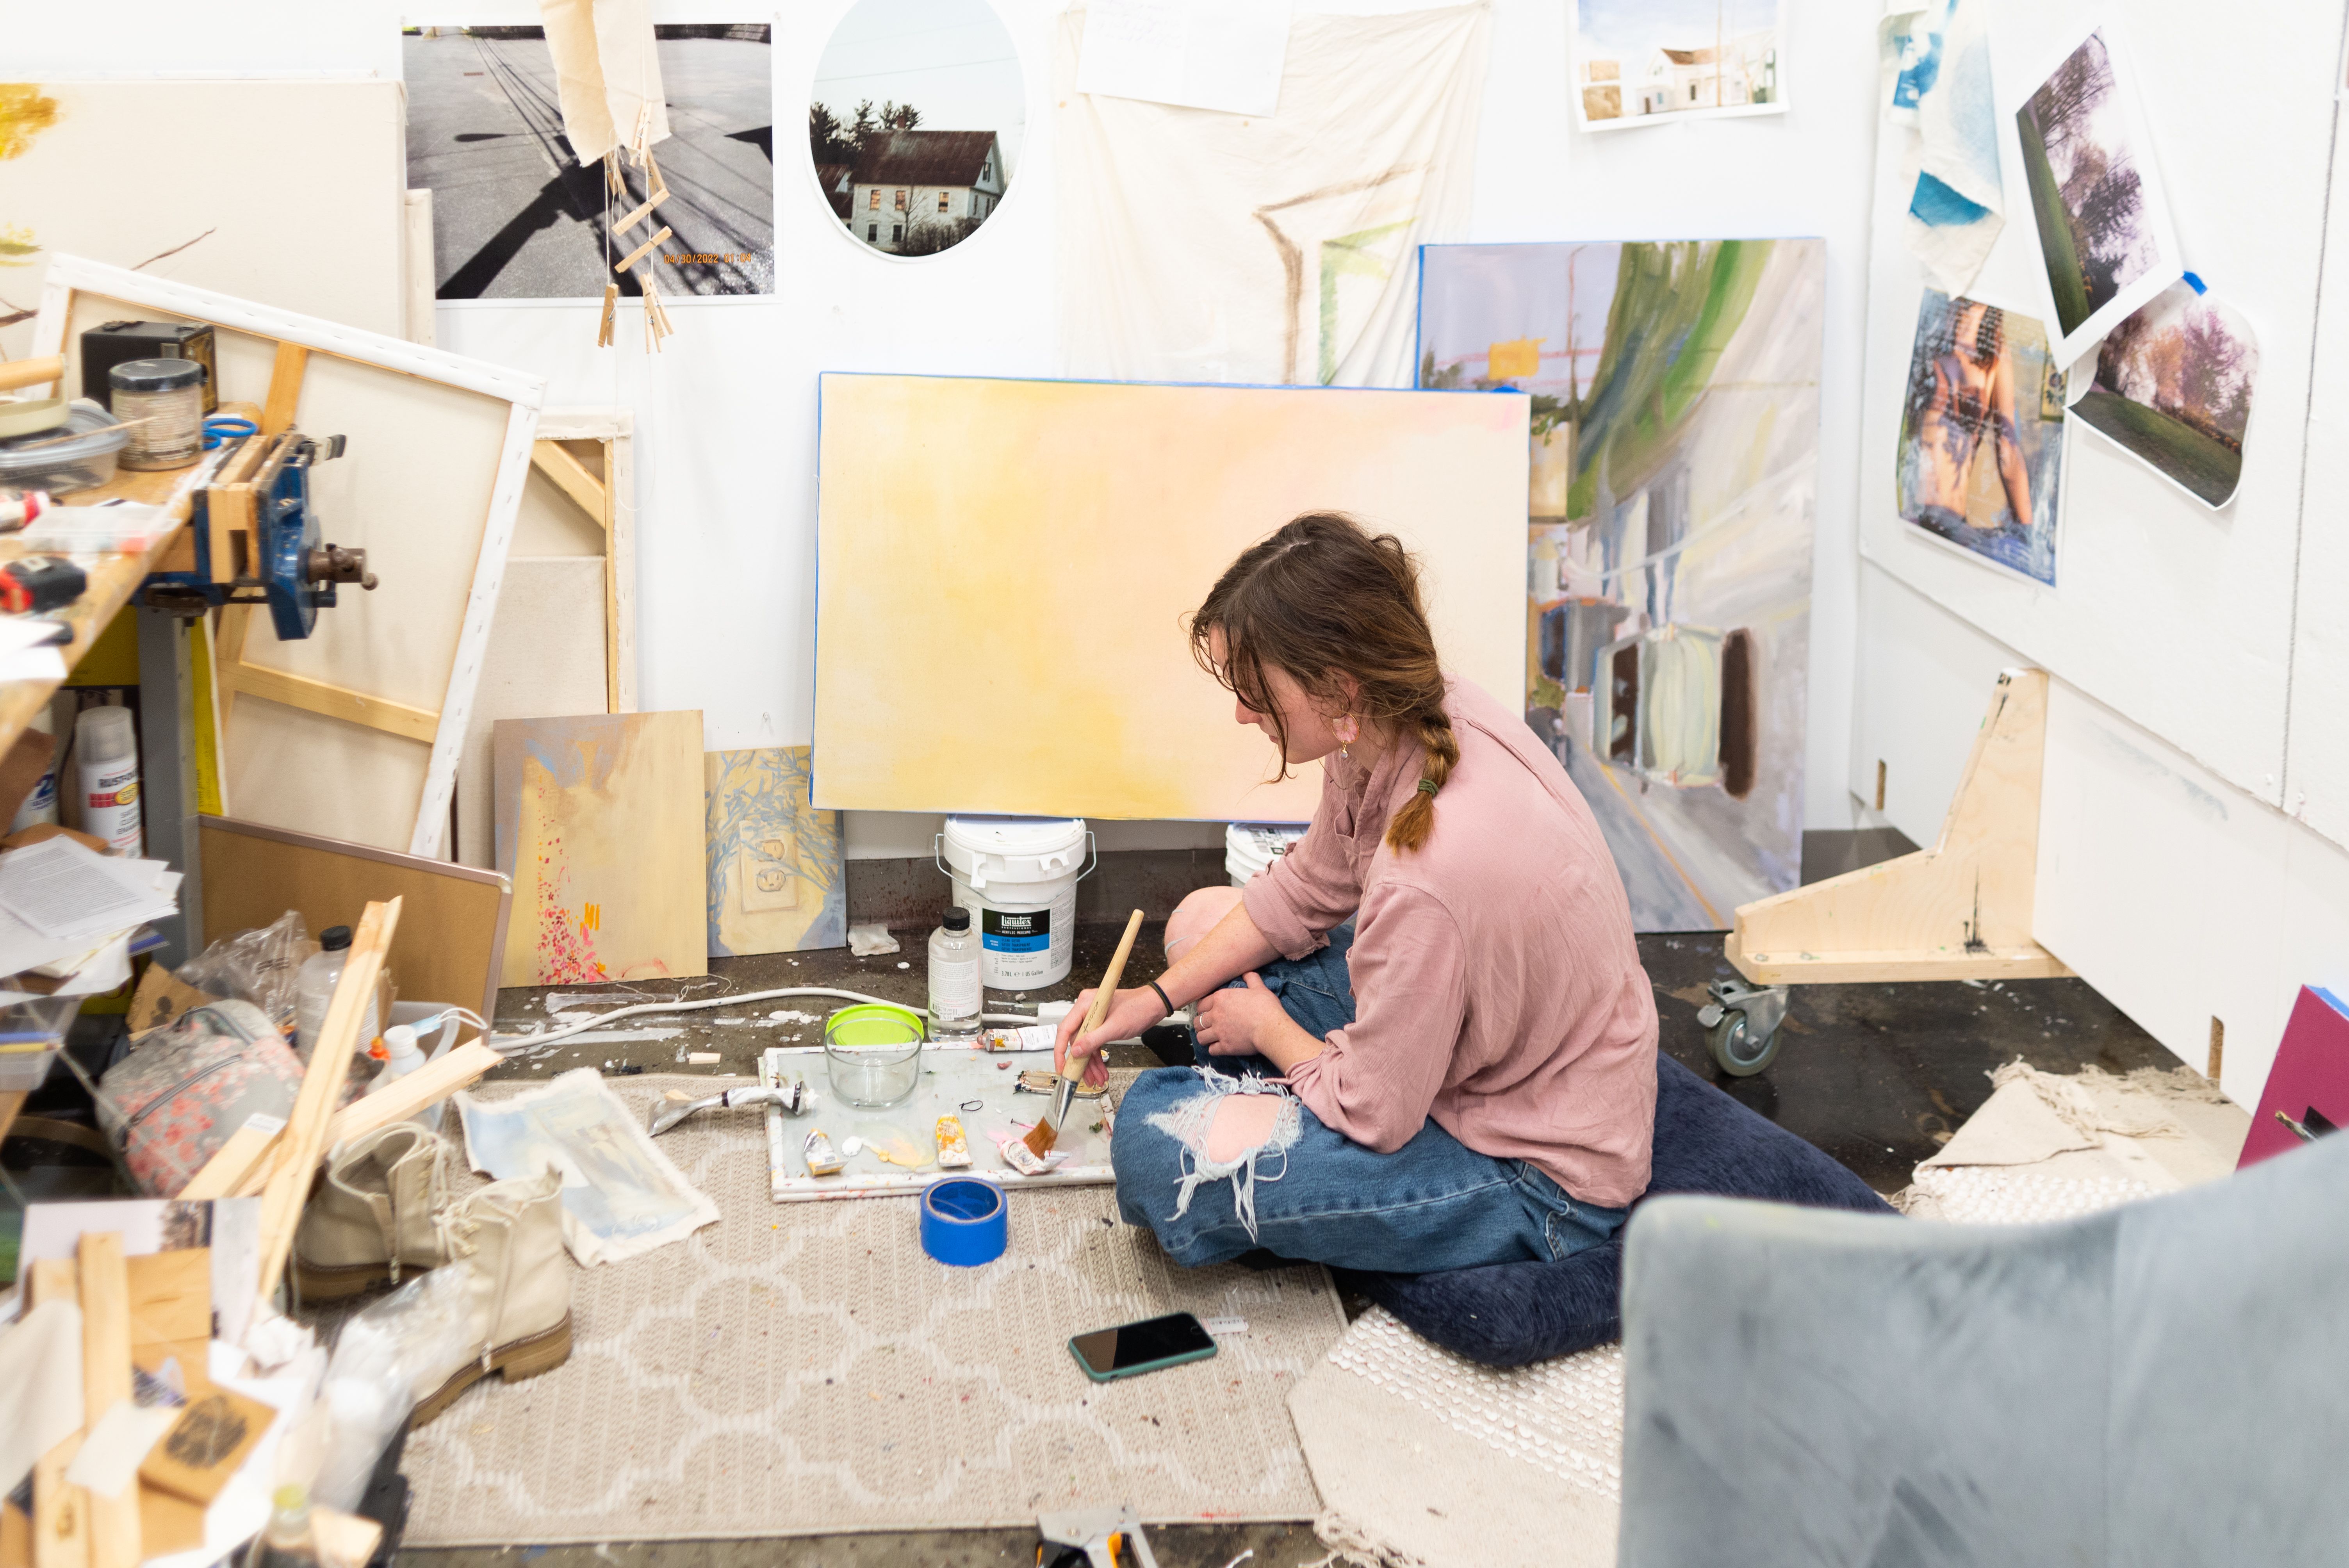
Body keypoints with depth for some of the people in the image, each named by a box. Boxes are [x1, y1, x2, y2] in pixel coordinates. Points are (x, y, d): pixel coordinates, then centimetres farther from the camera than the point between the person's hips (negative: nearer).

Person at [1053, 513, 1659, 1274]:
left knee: (1155, 1138, -21)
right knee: (1202, 919, 13)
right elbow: (1304, 891, 8)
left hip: (1542, 1180, -9)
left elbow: (1368, 1110, -23)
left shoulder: (1429, 875, -40)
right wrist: (1153, 999, 5)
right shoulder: (1429, 716, -13)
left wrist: (1266, 1025, -3)